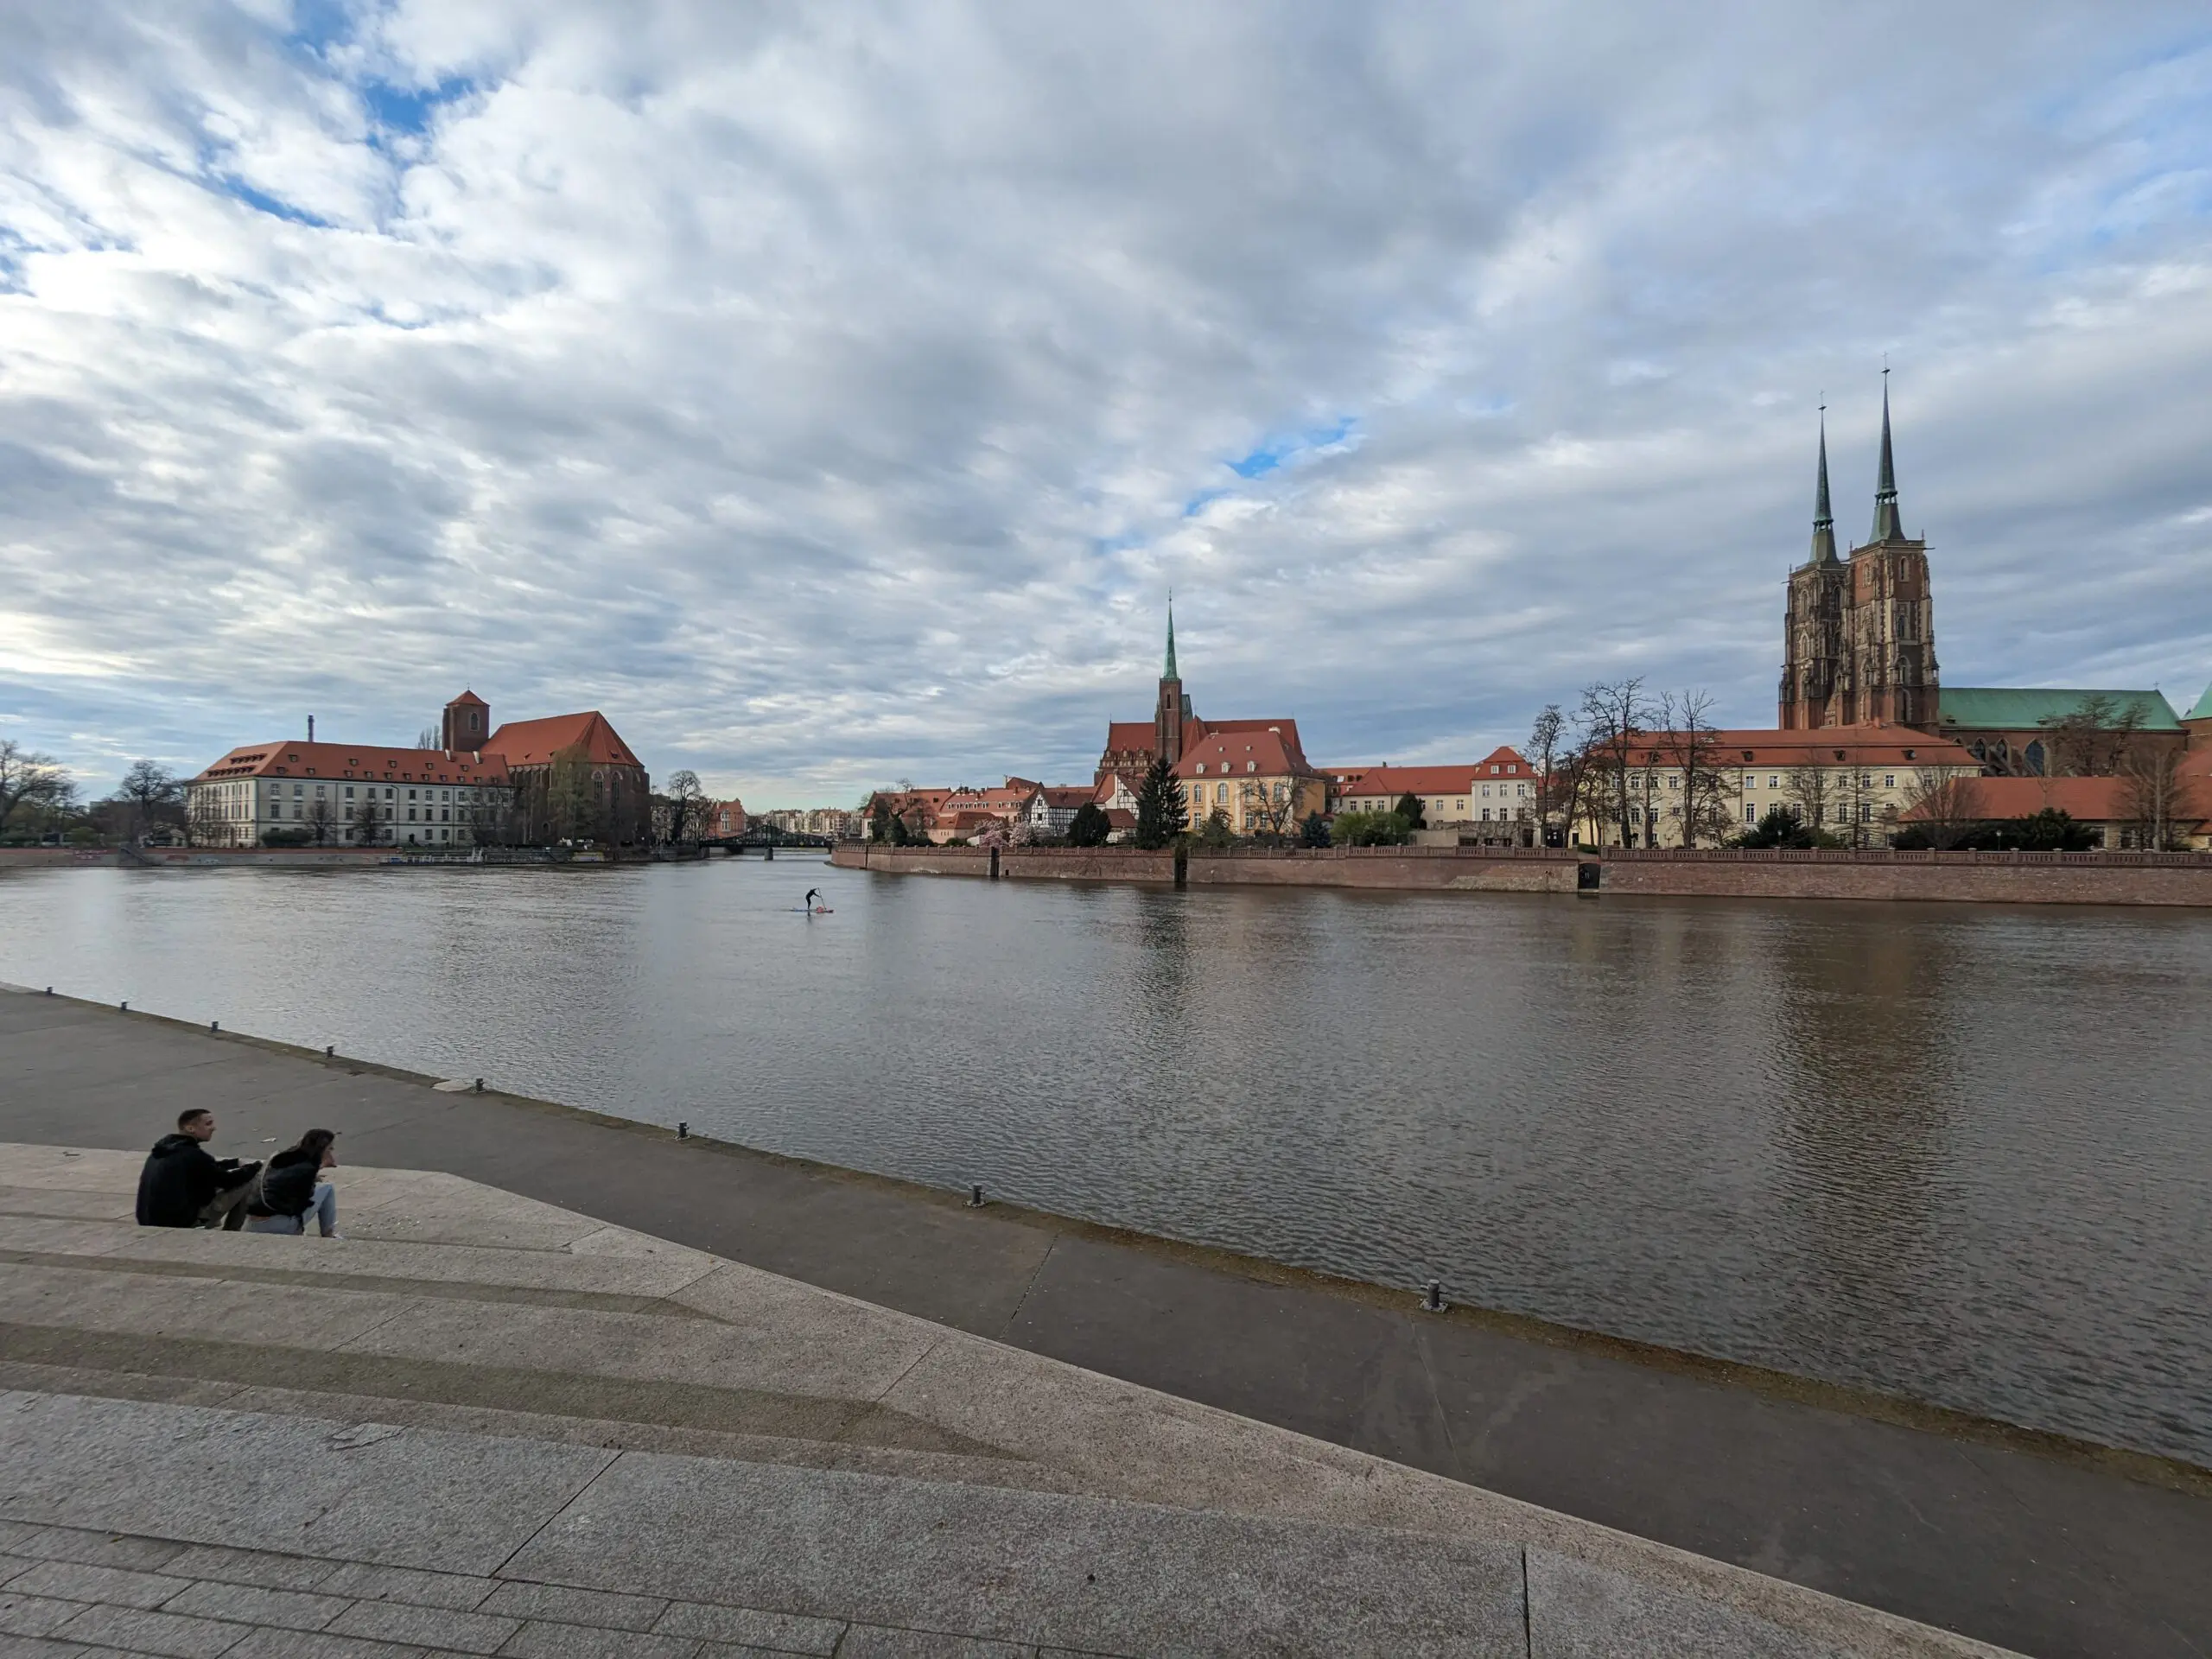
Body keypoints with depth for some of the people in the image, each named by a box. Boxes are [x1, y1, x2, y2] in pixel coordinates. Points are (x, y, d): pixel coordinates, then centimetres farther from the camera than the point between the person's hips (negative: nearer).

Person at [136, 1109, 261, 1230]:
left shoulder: (165, 1147, 7)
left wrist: (237, 1163, 18)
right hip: (179, 1223, -9)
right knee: (245, 1184, -4)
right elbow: (228, 1181, -10)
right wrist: (257, 1166, 4)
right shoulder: (192, 1155, -20)